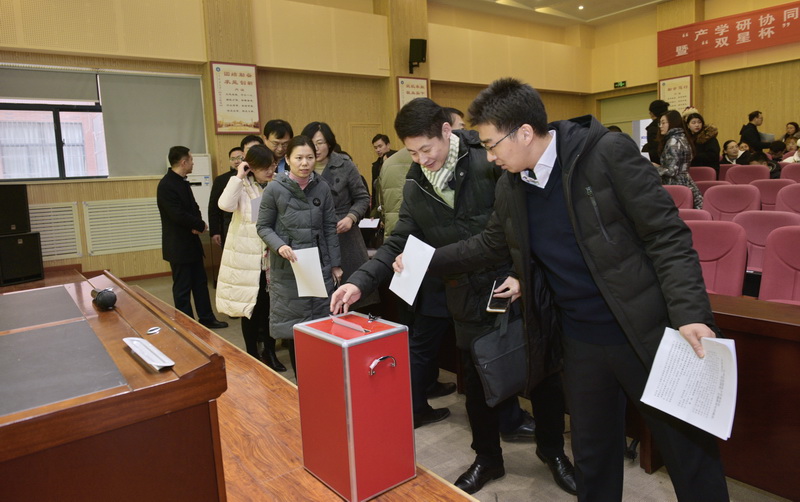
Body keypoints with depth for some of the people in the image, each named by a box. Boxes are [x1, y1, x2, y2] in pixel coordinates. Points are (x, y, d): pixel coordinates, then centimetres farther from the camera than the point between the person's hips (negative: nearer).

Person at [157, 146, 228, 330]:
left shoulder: (182, 182, 10)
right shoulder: (166, 185, -19)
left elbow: (193, 208, 11)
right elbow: (179, 215, -25)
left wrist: (197, 225, -10)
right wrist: (200, 225, -11)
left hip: (191, 242, 9)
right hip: (178, 246, -9)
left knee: (200, 282, 15)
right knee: (182, 288, 2)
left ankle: (207, 319, 26)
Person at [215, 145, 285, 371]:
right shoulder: (242, 187, -4)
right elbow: (225, 204, -24)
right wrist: (238, 177, -20)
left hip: (272, 257, 3)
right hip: (247, 258, -2)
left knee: (271, 307, 11)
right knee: (251, 308, 8)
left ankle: (269, 352, 29)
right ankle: (252, 355, 24)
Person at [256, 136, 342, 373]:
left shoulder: (322, 188, 2)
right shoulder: (274, 189, -6)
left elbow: (330, 227, 7)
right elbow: (263, 226, 1)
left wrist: (335, 263, 7)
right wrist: (279, 246, -18)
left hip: (319, 266, 2)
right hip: (287, 269, -2)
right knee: (292, 325, 5)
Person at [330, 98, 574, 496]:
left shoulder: (490, 158, -14)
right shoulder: (415, 185, 1)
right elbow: (399, 243, 2)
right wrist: (360, 282, -10)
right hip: (469, 296, 4)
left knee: (541, 372, 13)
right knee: (476, 380, 15)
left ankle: (553, 451, 39)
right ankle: (487, 458, 39)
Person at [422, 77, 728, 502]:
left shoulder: (608, 153, -14)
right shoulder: (509, 187, 4)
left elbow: (668, 236, -13)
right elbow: (489, 244, 19)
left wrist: (690, 314, -23)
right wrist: (427, 261, 15)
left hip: (646, 334, -4)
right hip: (579, 343, 5)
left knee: (692, 456, 10)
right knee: (592, 458, 18)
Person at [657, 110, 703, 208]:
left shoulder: (673, 141, -12)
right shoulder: (682, 138, 17)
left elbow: (671, 170, -17)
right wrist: (658, 166, 20)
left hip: (677, 188, -9)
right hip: (687, 185, 9)